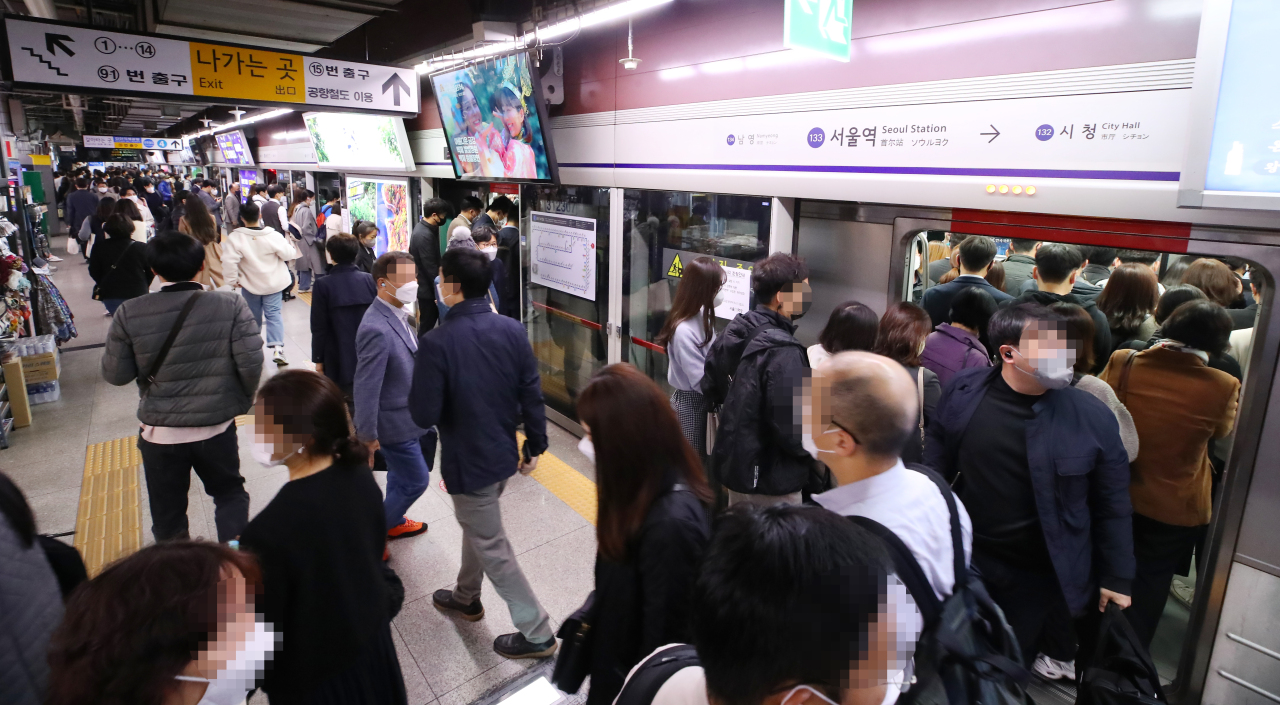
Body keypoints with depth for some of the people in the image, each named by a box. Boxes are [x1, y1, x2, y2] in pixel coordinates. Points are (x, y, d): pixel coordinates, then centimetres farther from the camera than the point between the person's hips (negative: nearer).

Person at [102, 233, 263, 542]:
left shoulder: (129, 314, -10)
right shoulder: (230, 305, -14)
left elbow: (116, 375, -3)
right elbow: (251, 363, -15)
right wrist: (243, 399, 4)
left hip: (160, 433, 1)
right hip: (217, 427, 0)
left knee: (168, 512, 20)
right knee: (229, 493, 22)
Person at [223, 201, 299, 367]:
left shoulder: (235, 238, -17)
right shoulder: (273, 235, -15)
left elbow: (229, 261, -20)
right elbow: (288, 255, -7)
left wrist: (232, 281, -7)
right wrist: (294, 251, 15)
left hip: (250, 285, 0)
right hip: (273, 284, 0)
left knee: (254, 316, 16)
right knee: (274, 314, 2)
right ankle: (277, 349, -14)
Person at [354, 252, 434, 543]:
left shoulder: (397, 314, -2)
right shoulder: (377, 329, -31)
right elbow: (366, 387, -26)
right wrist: (367, 436, -18)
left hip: (407, 415, 9)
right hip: (394, 424, -9)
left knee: (401, 474, 25)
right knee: (416, 481, 7)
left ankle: (393, 522, 48)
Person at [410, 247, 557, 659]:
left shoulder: (437, 342, -24)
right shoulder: (512, 330, -7)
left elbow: (424, 415, -21)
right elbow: (532, 394, -3)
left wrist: (416, 397, 1)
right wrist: (535, 445, 8)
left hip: (468, 461, -6)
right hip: (504, 453, 7)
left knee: (492, 548, 9)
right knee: (478, 526, 28)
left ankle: (537, 634, 19)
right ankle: (466, 597, 51)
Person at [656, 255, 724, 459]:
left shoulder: (700, 314, -2)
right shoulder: (684, 331, -28)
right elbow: (700, 381, -26)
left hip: (702, 399, 8)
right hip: (690, 401, -8)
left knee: (700, 457, 20)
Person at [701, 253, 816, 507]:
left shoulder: (734, 331, 2)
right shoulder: (783, 351, -25)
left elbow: (710, 387, 14)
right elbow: (791, 428, -26)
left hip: (734, 465, 9)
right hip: (771, 483, -9)